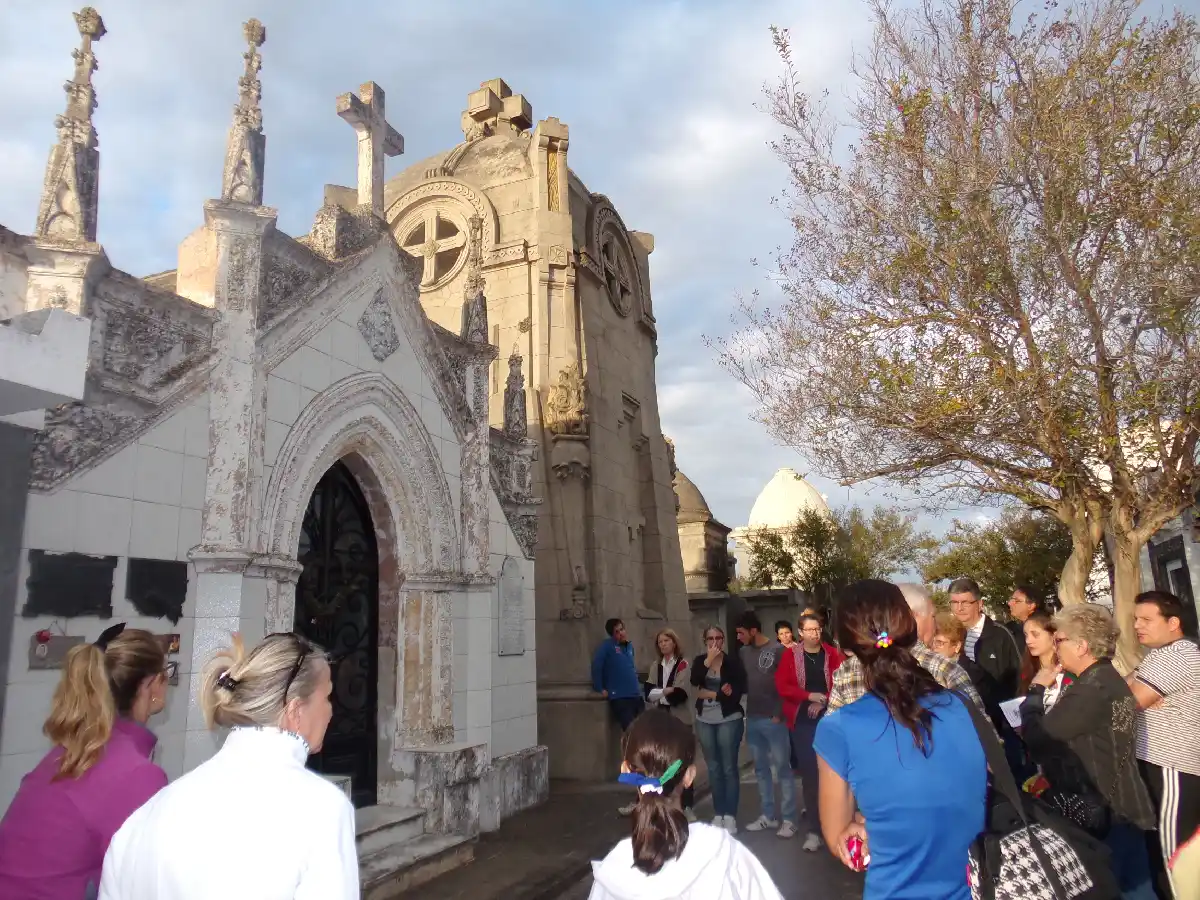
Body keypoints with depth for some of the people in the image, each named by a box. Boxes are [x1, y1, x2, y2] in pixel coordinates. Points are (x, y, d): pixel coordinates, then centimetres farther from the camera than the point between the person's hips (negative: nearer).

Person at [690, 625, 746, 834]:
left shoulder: (732, 661, -6)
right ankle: (718, 814, 20)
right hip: (704, 721, 4)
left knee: (729, 768, 0)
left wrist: (710, 694, -10)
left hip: (729, 719, -4)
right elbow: (694, 681, -13)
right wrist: (708, 660, -20)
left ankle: (730, 815, 8)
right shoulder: (699, 660, 5)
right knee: (713, 768, 11)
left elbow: (739, 690, -13)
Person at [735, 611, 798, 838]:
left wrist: (779, 714, -12)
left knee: (782, 769, 3)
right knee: (761, 769, 14)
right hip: (752, 719, 6)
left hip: (774, 719, -6)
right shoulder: (743, 652, 7)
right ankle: (768, 815, 26)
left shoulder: (778, 650, -9)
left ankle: (789, 819, 11)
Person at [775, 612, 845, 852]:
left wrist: (823, 701, -14)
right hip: (802, 721, -1)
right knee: (809, 772, 0)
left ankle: (816, 812, 30)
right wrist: (809, 695, -16)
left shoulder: (833, 654, 1)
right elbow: (782, 686, -7)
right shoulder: (791, 655, -1)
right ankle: (813, 829, 6)